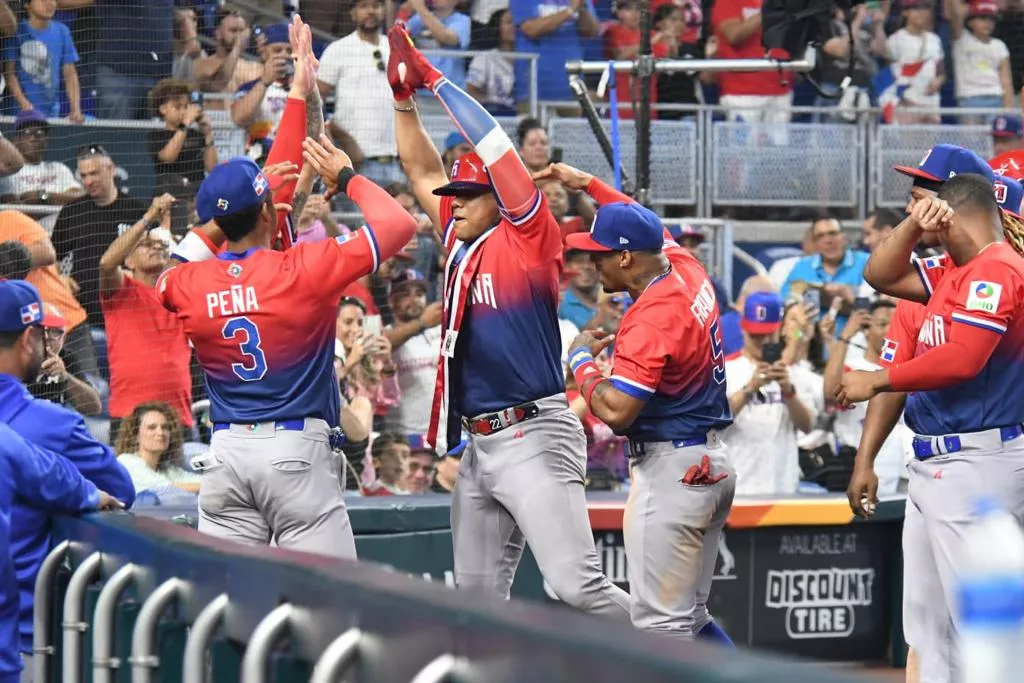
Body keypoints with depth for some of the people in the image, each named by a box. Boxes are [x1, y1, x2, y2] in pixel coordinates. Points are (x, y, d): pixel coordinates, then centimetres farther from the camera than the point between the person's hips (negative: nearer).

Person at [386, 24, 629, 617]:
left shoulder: (530, 240, -5)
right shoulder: (462, 243, 15)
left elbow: (495, 150, -13)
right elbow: (424, 172, 25)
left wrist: (436, 80, -8)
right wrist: (403, 95, 18)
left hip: (535, 439, -9)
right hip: (481, 445, 9)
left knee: (576, 584, -18)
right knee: (477, 596, 7)